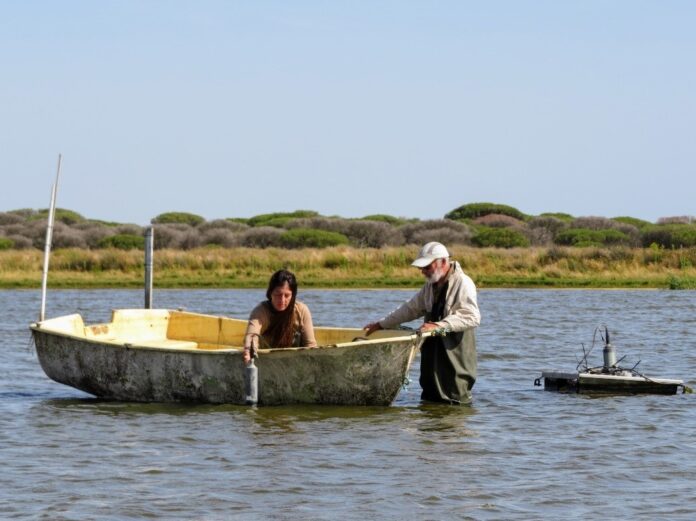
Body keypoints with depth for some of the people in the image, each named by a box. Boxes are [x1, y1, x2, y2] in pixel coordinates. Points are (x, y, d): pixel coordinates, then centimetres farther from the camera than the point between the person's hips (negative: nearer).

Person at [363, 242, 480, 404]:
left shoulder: (463, 284, -12)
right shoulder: (431, 285, 15)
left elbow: (472, 317, -24)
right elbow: (412, 308, 26)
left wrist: (439, 325, -31)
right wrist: (382, 324, 23)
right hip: (432, 354, 8)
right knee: (430, 399, 11)